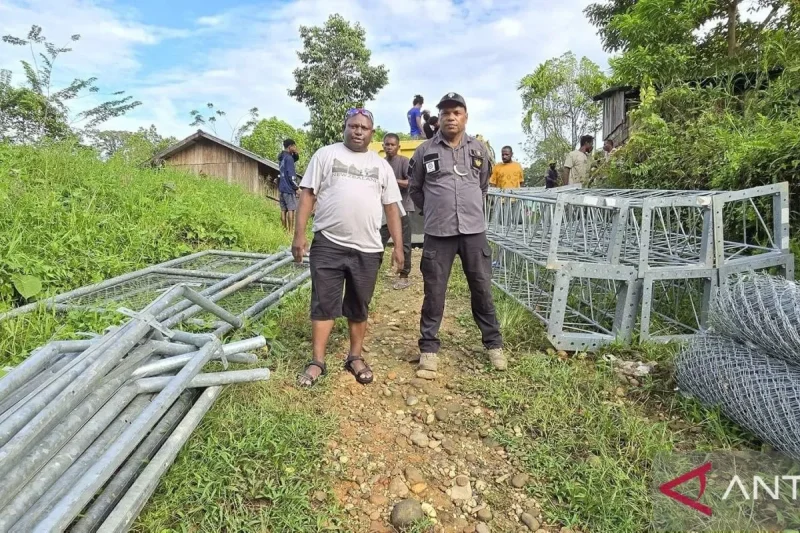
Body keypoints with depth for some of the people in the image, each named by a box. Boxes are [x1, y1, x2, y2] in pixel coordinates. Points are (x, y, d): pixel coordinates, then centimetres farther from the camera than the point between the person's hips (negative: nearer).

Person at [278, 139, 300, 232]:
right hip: (289, 187, -9)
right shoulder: (289, 158, -13)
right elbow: (291, 176, -18)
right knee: (291, 209, -7)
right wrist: (297, 187, -9)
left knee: (283, 209, 9)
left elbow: (296, 158, 25)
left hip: (282, 187, 9)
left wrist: (295, 153, 4)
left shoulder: (281, 157, 14)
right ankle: (291, 230, -9)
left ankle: (285, 229, 13)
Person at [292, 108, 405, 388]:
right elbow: (307, 194, 2)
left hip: (367, 249, 2)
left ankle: (355, 357, 26)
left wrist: (398, 246, 2)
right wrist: (299, 235, -7)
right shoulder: (325, 155, 5)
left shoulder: (381, 165, 12)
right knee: (323, 304, 3)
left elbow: (392, 207, 10)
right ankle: (317, 362, 13)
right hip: (327, 244, -2)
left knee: (359, 307, 11)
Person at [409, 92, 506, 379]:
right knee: (434, 293, 4)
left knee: (482, 289, 9)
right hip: (437, 234, -1)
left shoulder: (479, 149, 8)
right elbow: (415, 190, 14)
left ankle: (494, 344, 26)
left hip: (474, 231, 2)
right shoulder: (424, 151, 1)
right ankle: (428, 349, 18)